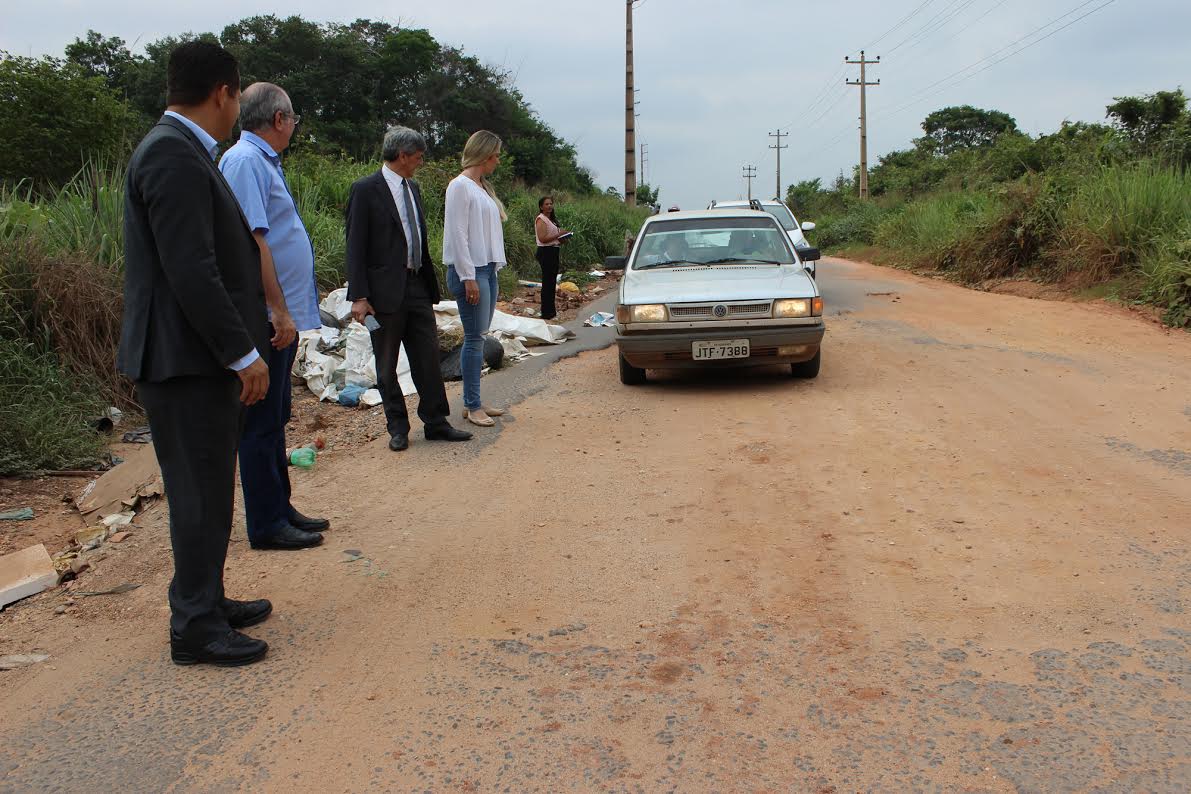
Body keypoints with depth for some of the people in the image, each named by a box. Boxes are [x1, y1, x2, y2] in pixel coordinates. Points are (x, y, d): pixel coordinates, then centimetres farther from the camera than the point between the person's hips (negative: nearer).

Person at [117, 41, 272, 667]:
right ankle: (196, 630, 11)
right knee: (200, 493, -1)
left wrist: (243, 348, 21)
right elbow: (190, 271, -23)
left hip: (202, 357, 10)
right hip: (186, 359, -10)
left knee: (206, 491, 18)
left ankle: (206, 603, 31)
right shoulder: (174, 157, -17)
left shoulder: (181, 152, 16)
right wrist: (244, 354, -19)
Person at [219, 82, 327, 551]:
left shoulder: (263, 161, 17)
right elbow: (252, 241, -22)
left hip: (280, 316, 10)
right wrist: (280, 311, -22)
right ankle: (266, 526, 5)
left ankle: (280, 509, 26)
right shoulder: (246, 161, -14)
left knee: (275, 419, 16)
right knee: (262, 422, -3)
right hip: (266, 318, -10)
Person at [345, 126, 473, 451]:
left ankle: (435, 423, 17)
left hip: (417, 287, 7)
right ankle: (398, 428, 18)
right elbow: (355, 246, -11)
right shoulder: (366, 189, -9)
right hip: (386, 290, -6)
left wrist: (431, 285, 17)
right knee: (387, 366, 6)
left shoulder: (412, 188, 14)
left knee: (428, 359, 8)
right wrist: (359, 296, -16)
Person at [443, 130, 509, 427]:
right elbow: (458, 234, -15)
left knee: (479, 337, 10)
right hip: (470, 271, -9)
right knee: (475, 338, -7)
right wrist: (468, 277, -17)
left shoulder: (483, 187, 17)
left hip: (487, 269, 9)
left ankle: (474, 402, 15)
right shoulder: (460, 186, -10)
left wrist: (493, 269, 12)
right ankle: (472, 406, -1)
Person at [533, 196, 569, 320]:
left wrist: (562, 239, 8)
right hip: (546, 252, -10)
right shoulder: (541, 219, -11)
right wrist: (558, 234, -20)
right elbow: (542, 238, -21)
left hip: (553, 251, 10)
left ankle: (551, 311, 20)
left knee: (552, 282, 13)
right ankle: (546, 313, -6)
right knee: (547, 282, -9)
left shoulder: (552, 219, 19)